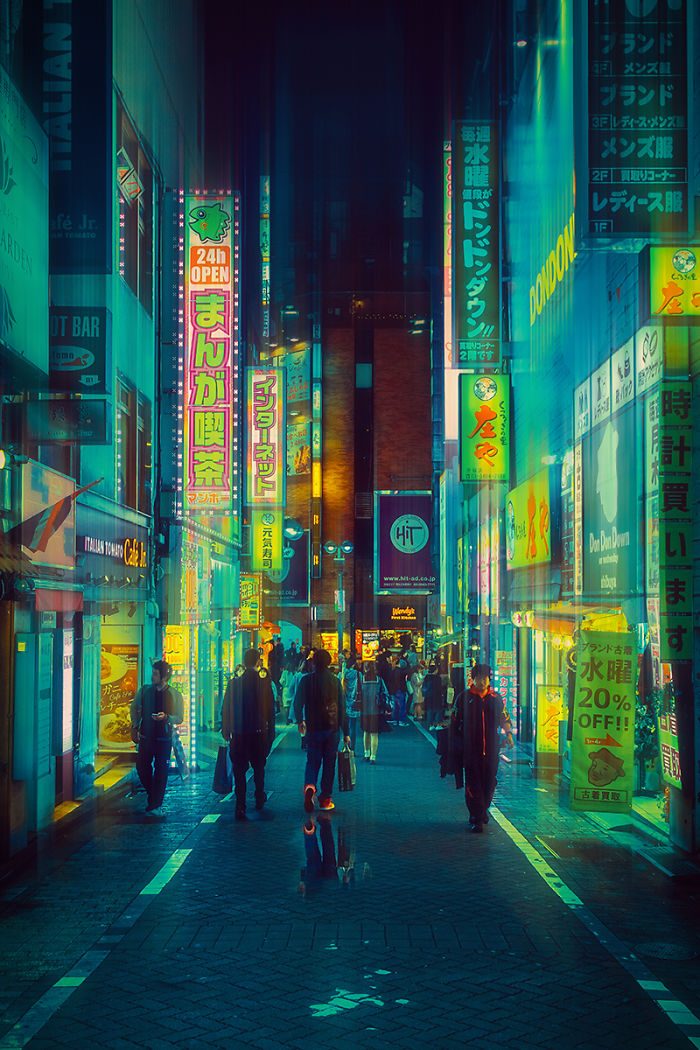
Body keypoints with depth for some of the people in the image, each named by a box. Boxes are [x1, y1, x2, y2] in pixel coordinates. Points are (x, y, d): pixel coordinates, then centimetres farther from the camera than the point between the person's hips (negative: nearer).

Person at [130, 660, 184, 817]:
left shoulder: (175, 695, -4)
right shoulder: (144, 690, 4)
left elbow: (179, 718, -1)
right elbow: (134, 708, 18)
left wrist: (166, 717, -19)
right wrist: (135, 726, 11)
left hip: (164, 739, -3)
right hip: (146, 736, 3)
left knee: (161, 770, -2)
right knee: (142, 767, 6)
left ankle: (155, 805, 5)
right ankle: (151, 793, 32)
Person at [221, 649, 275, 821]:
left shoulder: (234, 683, -5)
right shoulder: (265, 683, -6)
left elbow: (226, 710, -2)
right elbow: (271, 710, -2)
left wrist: (225, 731, 7)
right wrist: (271, 732, 7)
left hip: (239, 735, 0)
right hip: (259, 733, 1)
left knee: (239, 770, 2)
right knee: (259, 767, 20)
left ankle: (240, 808, -6)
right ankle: (259, 799, 35)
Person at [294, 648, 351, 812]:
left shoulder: (306, 680, -2)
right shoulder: (335, 681, 1)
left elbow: (298, 703, -10)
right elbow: (342, 708, 2)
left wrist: (300, 721, 3)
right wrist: (345, 733, 7)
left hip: (313, 729, 0)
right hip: (332, 729, 0)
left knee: (312, 762, 7)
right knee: (329, 764, 9)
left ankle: (309, 786, -21)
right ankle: (326, 799, 11)